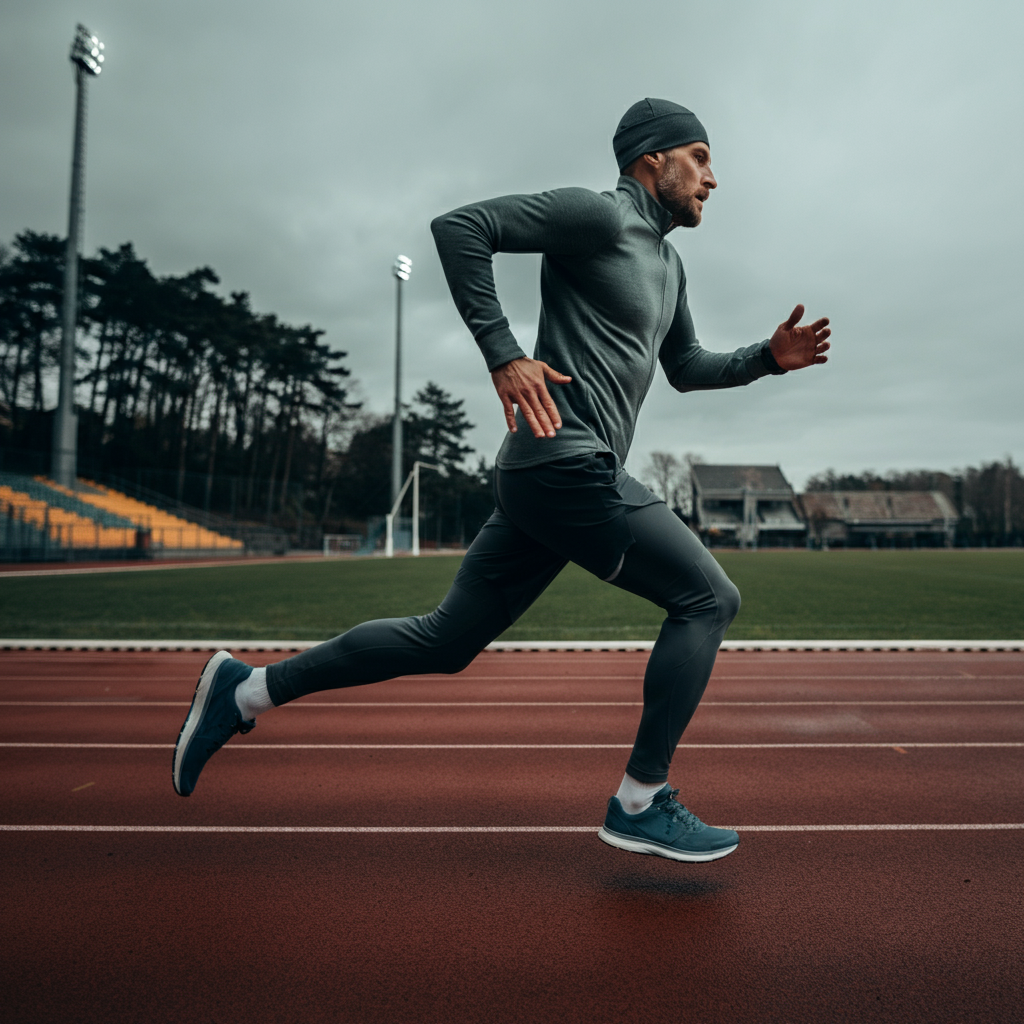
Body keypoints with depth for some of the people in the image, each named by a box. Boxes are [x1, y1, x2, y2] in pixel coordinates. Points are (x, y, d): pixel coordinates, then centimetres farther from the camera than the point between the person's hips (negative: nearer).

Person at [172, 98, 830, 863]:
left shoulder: (667, 262, 26)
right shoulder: (597, 215, -3)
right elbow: (459, 226, -11)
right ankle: (641, 803, 6)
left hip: (550, 479, 10)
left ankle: (248, 688, 19)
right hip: (567, 465, -10)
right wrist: (504, 353, -18)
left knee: (445, 641, 10)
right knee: (709, 598, -2)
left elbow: (687, 368, 35)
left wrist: (768, 357, 20)